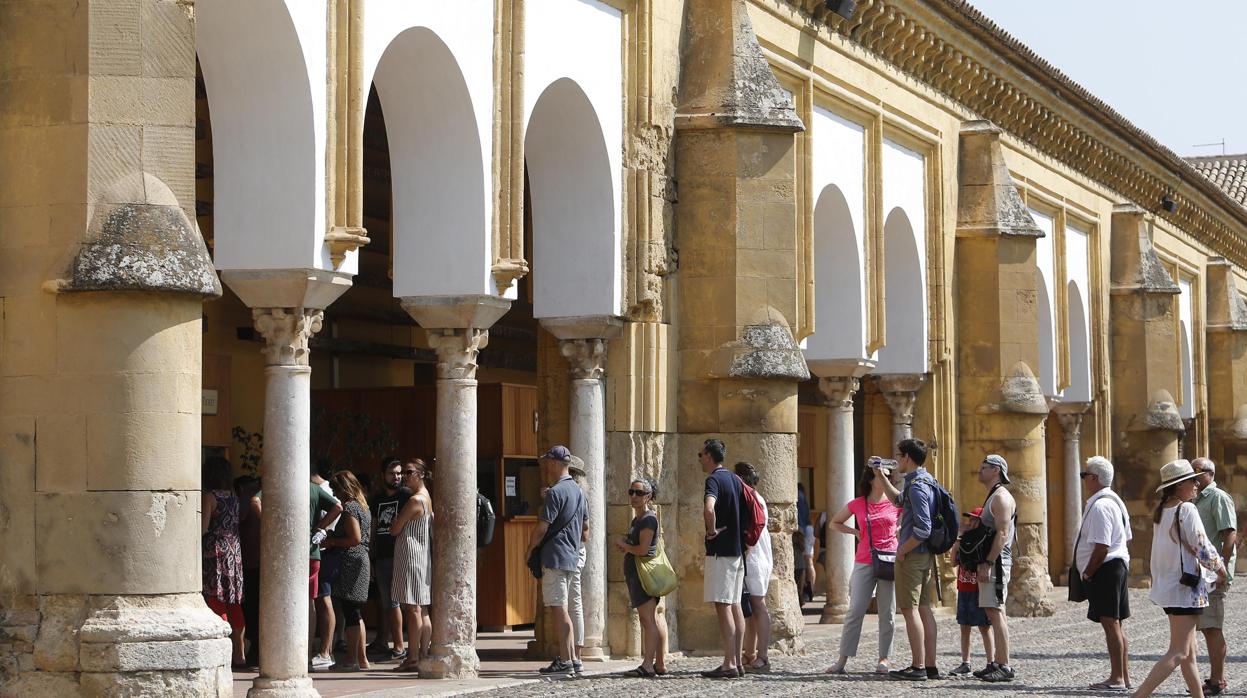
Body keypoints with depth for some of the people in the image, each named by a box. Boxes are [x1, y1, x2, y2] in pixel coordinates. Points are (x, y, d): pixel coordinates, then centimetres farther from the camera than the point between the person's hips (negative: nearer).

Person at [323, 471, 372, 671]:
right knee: (356, 614, 13)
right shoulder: (363, 507, 17)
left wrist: (333, 542, -7)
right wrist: (334, 540, 19)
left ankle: (351, 659, -7)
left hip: (349, 561, -10)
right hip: (362, 559, 10)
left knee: (350, 613, -8)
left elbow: (355, 538, -19)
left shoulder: (349, 507, -12)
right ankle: (362, 658, 15)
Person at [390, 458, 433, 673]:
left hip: (410, 555, -10)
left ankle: (413, 658, -11)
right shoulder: (427, 498, 14)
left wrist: (395, 518, 10)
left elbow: (394, 529, -10)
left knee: (412, 608, -10)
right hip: (424, 556, 10)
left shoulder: (414, 500, -14)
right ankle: (423, 655, 11)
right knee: (422, 610, 10)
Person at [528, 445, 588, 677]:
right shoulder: (579, 491, 15)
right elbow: (585, 529, 20)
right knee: (561, 610, 15)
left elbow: (542, 527, -16)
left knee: (558, 610, -8)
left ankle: (565, 661, -10)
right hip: (572, 558, 9)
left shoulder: (555, 492, -14)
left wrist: (530, 549, -2)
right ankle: (570, 657, 16)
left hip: (554, 556, -9)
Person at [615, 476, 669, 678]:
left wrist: (624, 545, -4)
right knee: (655, 619, 11)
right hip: (636, 573, 11)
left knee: (648, 620, -13)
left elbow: (643, 549, -20)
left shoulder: (648, 519, -12)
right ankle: (661, 664, 14)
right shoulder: (636, 519, 19)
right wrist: (625, 544, 8)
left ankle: (647, 665, -17)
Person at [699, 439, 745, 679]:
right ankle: (738, 661, 12)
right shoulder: (735, 479, 14)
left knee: (723, 606, -8)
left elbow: (708, 508, -32)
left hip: (720, 551, -9)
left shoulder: (714, 480, -13)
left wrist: (711, 530, -17)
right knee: (735, 606, 10)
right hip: (737, 549, 9)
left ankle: (729, 664, -11)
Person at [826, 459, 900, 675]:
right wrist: (855, 533, 3)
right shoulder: (857, 505, 4)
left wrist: (898, 530, 1)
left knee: (888, 613, 2)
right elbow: (834, 523, 17)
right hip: (864, 563, 0)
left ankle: (884, 659, 10)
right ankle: (842, 659, 1)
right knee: (855, 611, -2)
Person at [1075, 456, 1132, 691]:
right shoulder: (1115, 501, 16)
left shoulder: (1099, 506, -18)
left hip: (1104, 569, -11)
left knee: (1110, 623, -8)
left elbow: (1102, 547, -23)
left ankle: (1117, 678, -7)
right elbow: (1126, 538, 21)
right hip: (1118, 565, 11)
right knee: (1116, 624, 14)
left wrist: (1087, 573, -14)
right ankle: (1124, 676, 19)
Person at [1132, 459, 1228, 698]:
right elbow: (1202, 548, -17)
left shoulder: (1161, 511, 10)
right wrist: (1221, 570, 2)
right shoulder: (1186, 510, -15)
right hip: (1185, 588, -9)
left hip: (1167, 586, 9)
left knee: (1190, 652, 14)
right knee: (1178, 652, -10)